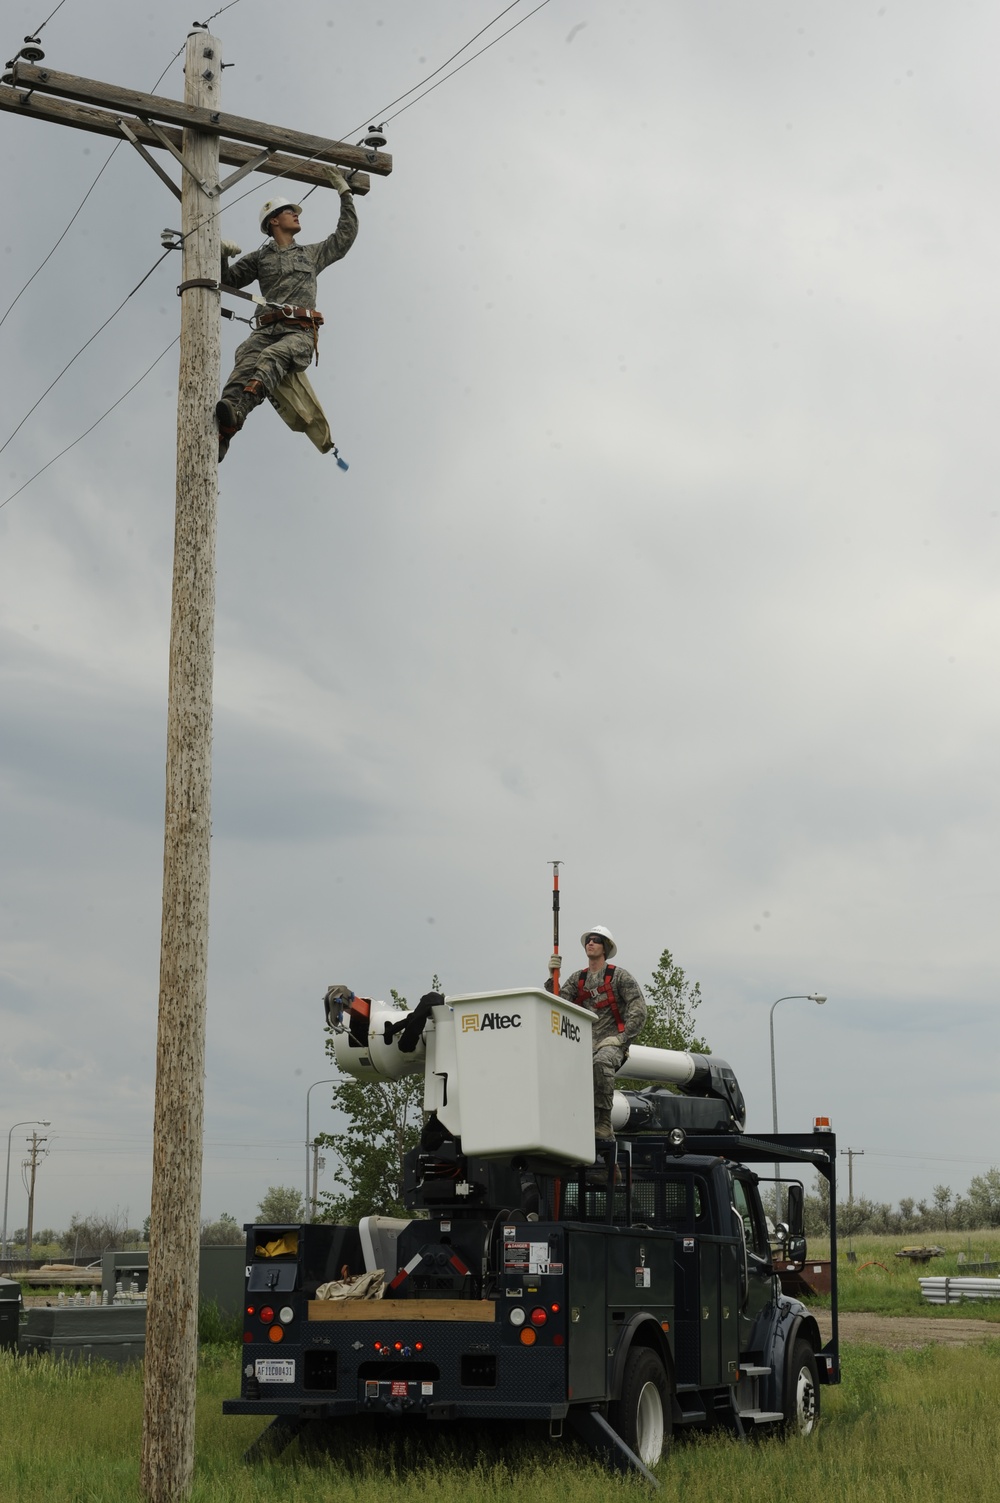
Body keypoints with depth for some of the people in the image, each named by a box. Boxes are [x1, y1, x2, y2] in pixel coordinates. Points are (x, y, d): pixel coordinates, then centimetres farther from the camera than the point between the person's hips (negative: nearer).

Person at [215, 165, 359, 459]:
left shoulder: (312, 254, 32)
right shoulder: (259, 258, 29)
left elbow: (346, 234, 32)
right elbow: (228, 281, 26)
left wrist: (345, 192, 32)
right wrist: (222, 256, 7)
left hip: (301, 331, 0)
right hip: (267, 329, 1)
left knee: (273, 358, -36)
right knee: (245, 365, -32)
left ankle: (236, 411, -63)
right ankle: (219, 435, -54)